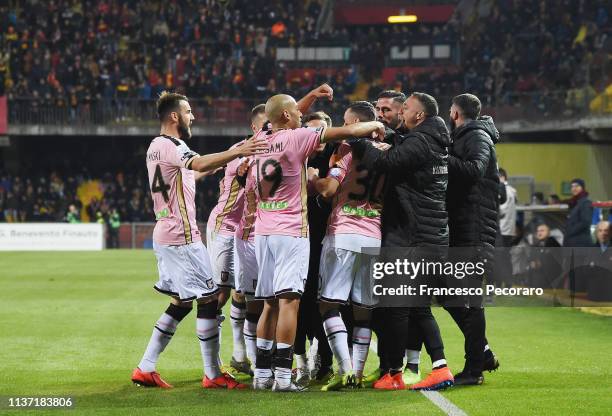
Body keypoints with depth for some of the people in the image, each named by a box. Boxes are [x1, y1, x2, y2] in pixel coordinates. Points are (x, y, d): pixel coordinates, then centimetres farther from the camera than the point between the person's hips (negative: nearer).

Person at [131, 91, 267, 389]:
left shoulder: (156, 147, 18)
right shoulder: (171, 146, -14)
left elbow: (191, 171, 33)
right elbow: (200, 164, -34)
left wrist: (228, 157, 30)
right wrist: (237, 152, -43)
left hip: (164, 235, 10)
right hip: (182, 235, -10)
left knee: (180, 302, 15)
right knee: (209, 299, -5)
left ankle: (145, 368, 13)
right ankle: (213, 375, -1)